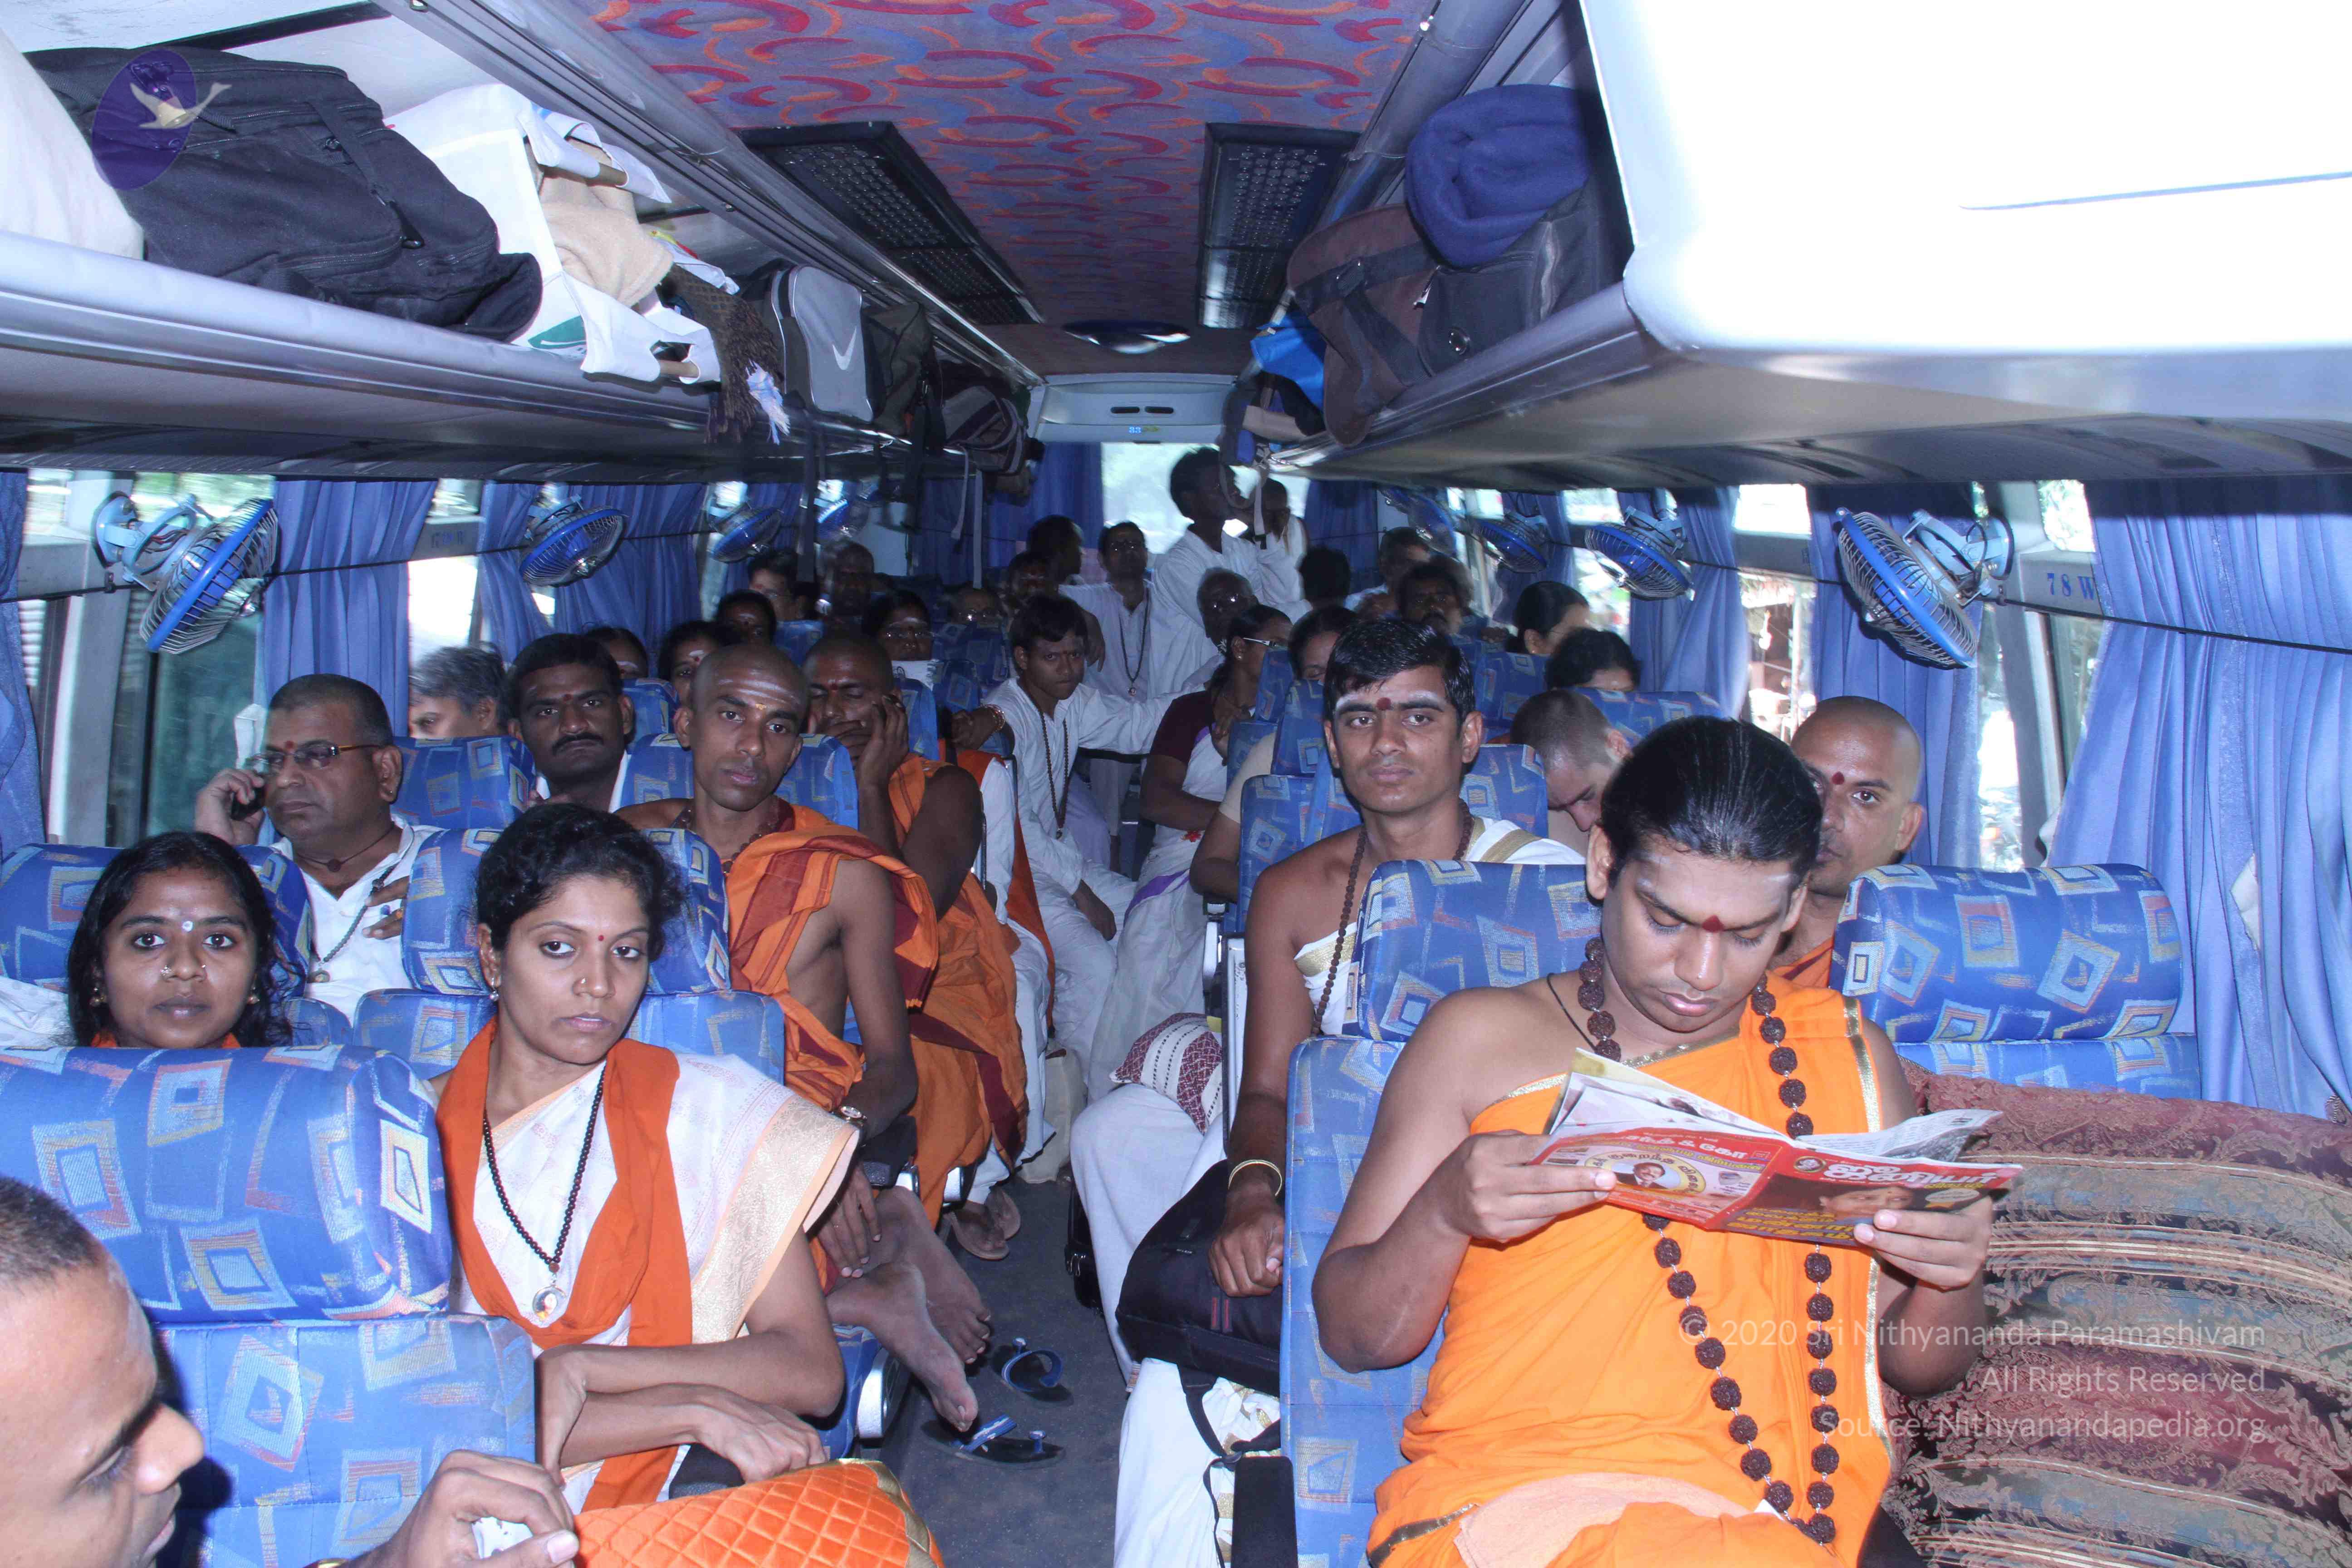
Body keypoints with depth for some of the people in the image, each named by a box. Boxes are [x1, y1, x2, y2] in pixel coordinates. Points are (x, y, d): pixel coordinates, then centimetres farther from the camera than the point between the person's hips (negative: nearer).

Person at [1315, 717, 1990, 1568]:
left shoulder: (1848, 1056, 15)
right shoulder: (1479, 1039, 8)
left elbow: (1913, 1365, 20)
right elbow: (1352, 1334, 6)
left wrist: (1953, 1275, -3)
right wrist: (1445, 1213, -14)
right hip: (1504, 1496, -2)